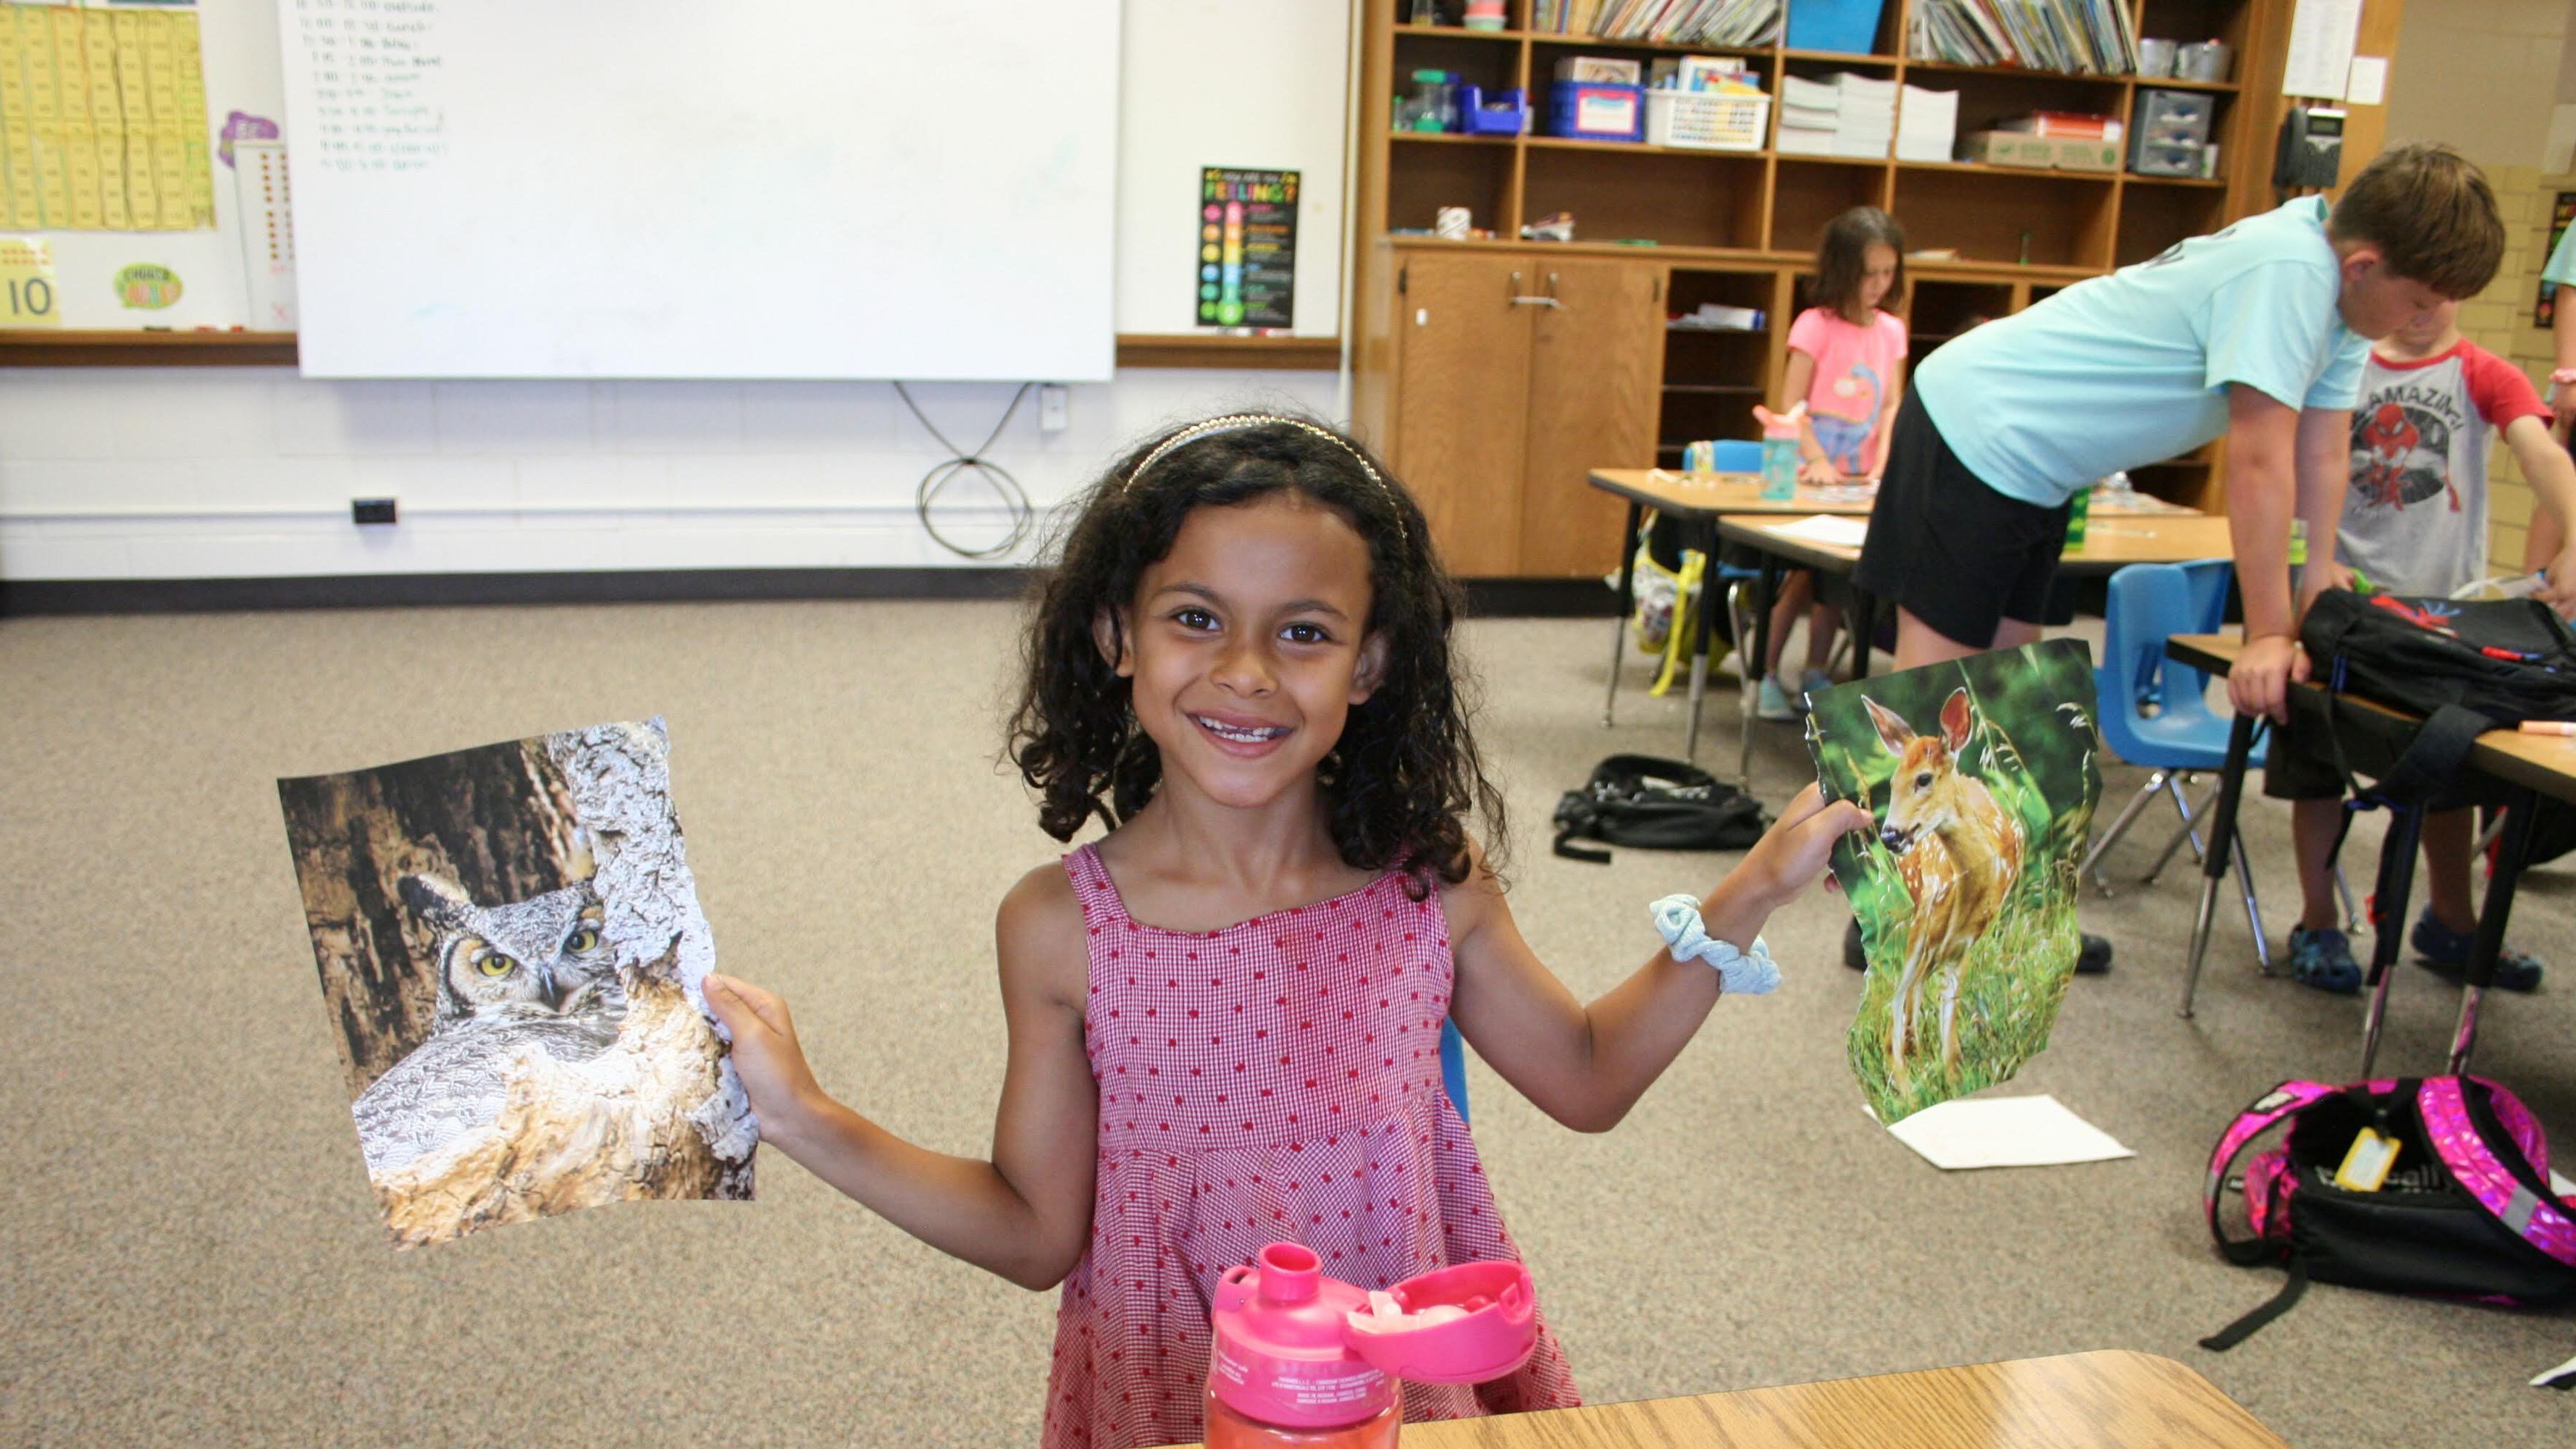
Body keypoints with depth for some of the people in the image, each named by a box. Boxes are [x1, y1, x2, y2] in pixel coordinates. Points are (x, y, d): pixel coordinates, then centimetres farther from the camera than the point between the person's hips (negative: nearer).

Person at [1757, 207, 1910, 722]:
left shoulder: (1891, 331, 9)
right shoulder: (1816, 325, -8)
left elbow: (1892, 406, 7)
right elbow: (1791, 404, -11)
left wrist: (1882, 463, -8)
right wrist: (1818, 461, -19)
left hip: (1856, 480, 5)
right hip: (1807, 474, -5)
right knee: (1802, 573, -8)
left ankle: (1816, 676, 18)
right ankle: (1766, 678, -1)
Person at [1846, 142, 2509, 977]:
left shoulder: (2335, 286, 3)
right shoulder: (2288, 271, -25)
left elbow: (2322, 457, 2)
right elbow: (2260, 462, -26)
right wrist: (2269, 633, -22)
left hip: (2030, 461, 10)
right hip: (1974, 429, -10)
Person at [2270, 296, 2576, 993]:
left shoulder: (2484, 376, -4)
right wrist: (2320, 558, -17)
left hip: (2445, 603, 0)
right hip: (2345, 596, 0)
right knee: (2316, 765, 4)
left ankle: (2451, 923, 30)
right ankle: (2317, 926, 17)